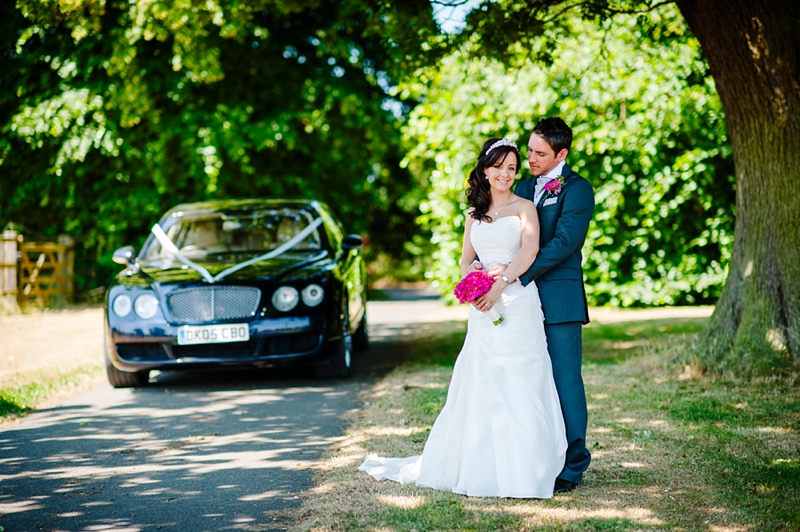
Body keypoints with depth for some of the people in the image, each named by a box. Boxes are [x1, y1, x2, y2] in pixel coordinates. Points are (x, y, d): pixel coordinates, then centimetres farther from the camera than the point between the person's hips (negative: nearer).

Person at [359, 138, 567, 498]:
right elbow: (466, 259, 17)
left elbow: (530, 250, -10)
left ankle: (520, 471, -2)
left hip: (517, 302, -4)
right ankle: (481, 466, 11)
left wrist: (501, 284, -19)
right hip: (483, 308, 4)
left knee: (518, 385, -7)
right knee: (481, 385, 3)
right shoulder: (474, 214, 18)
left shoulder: (524, 207, 4)